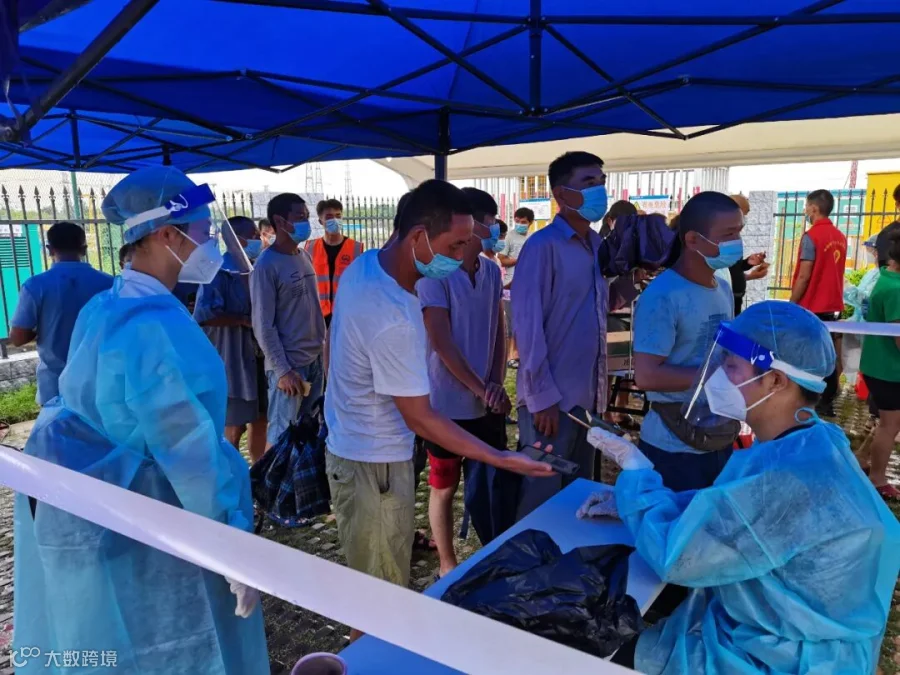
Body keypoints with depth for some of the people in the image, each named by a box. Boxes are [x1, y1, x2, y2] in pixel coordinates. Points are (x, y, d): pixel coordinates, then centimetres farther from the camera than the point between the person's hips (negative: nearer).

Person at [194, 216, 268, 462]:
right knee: (233, 430, 4)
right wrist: (245, 320, -18)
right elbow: (204, 315, -26)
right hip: (232, 362, -8)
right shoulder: (219, 273, -15)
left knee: (260, 421, 17)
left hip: (260, 359, 8)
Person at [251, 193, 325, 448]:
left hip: (314, 359, 7)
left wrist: (322, 347, 12)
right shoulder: (267, 265, -13)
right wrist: (282, 370, -15)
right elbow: (263, 325, -14)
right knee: (282, 433, 3)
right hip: (289, 363, -7)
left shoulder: (304, 258, 9)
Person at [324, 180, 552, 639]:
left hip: (349, 445, 10)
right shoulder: (394, 320, -32)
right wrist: (501, 459, -21)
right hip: (373, 464, -10)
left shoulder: (364, 265, -3)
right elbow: (420, 418, -25)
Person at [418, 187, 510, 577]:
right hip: (449, 404, -5)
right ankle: (448, 565, 29)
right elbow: (441, 342, -19)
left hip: (488, 402, 6)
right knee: (445, 487, 11)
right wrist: (481, 389, -17)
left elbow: (499, 331, 8)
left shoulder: (491, 271, 5)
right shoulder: (434, 273, -15)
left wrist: (497, 384, -5)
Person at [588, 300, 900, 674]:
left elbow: (673, 555, -27)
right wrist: (634, 500, 2)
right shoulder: (808, 443, -1)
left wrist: (635, 471, -13)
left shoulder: (786, 480, -35)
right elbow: (723, 508, 11)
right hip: (777, 634, 8)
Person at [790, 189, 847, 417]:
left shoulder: (811, 236, -14)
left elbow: (803, 276, -17)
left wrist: (791, 304, -9)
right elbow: (833, 272, 13)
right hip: (832, 306, 7)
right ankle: (826, 402, 16)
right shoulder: (840, 237, 8)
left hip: (811, 307, -7)